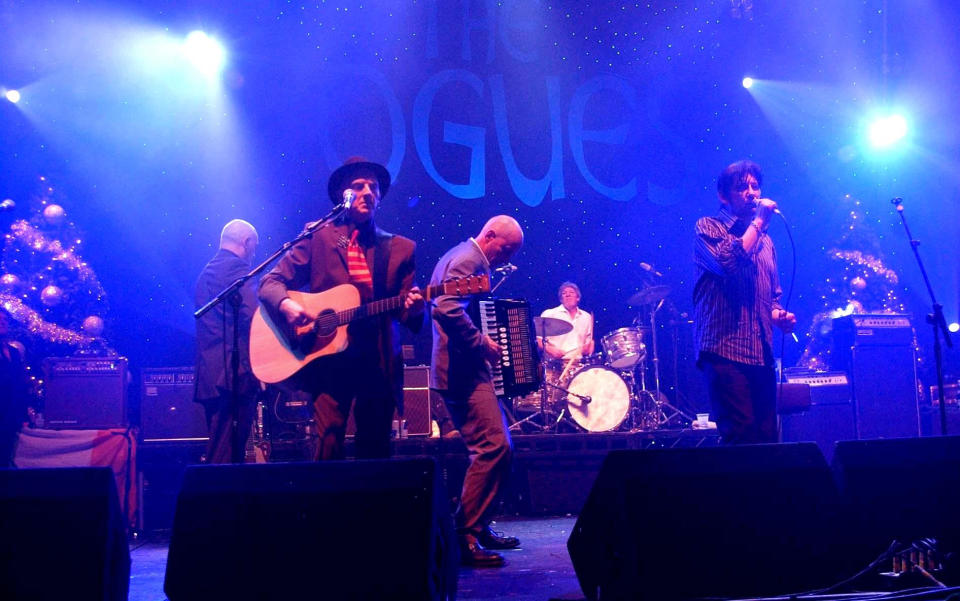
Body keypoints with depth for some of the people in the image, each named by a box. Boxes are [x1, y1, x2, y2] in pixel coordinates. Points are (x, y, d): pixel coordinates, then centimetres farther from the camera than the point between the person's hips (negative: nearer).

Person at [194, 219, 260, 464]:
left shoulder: (207, 271, 21)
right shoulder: (239, 267, -8)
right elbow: (252, 315, -19)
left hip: (208, 374, 9)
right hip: (235, 370, -9)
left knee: (218, 449, 13)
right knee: (231, 453, -7)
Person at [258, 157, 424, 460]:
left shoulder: (400, 248, 11)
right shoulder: (318, 238, 6)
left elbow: (405, 311, 7)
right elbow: (271, 282, 4)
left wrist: (412, 308, -16)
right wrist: (286, 304, -17)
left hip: (379, 362, 2)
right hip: (328, 357, -2)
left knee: (375, 451, 4)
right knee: (329, 442, -13)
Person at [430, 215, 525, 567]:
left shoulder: (464, 258, 21)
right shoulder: (467, 260, -12)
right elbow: (447, 309, -29)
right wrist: (482, 343, -21)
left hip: (467, 372, 11)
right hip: (463, 373, -11)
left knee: (498, 448, 14)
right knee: (494, 448, -16)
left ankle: (479, 526, 21)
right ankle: (464, 537, -11)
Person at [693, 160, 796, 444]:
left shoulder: (765, 241, 22)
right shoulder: (708, 227, 4)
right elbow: (730, 262, -17)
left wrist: (779, 315, 6)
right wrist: (758, 221, -6)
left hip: (762, 354, 7)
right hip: (726, 350, -7)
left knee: (767, 438, 5)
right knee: (741, 438, -13)